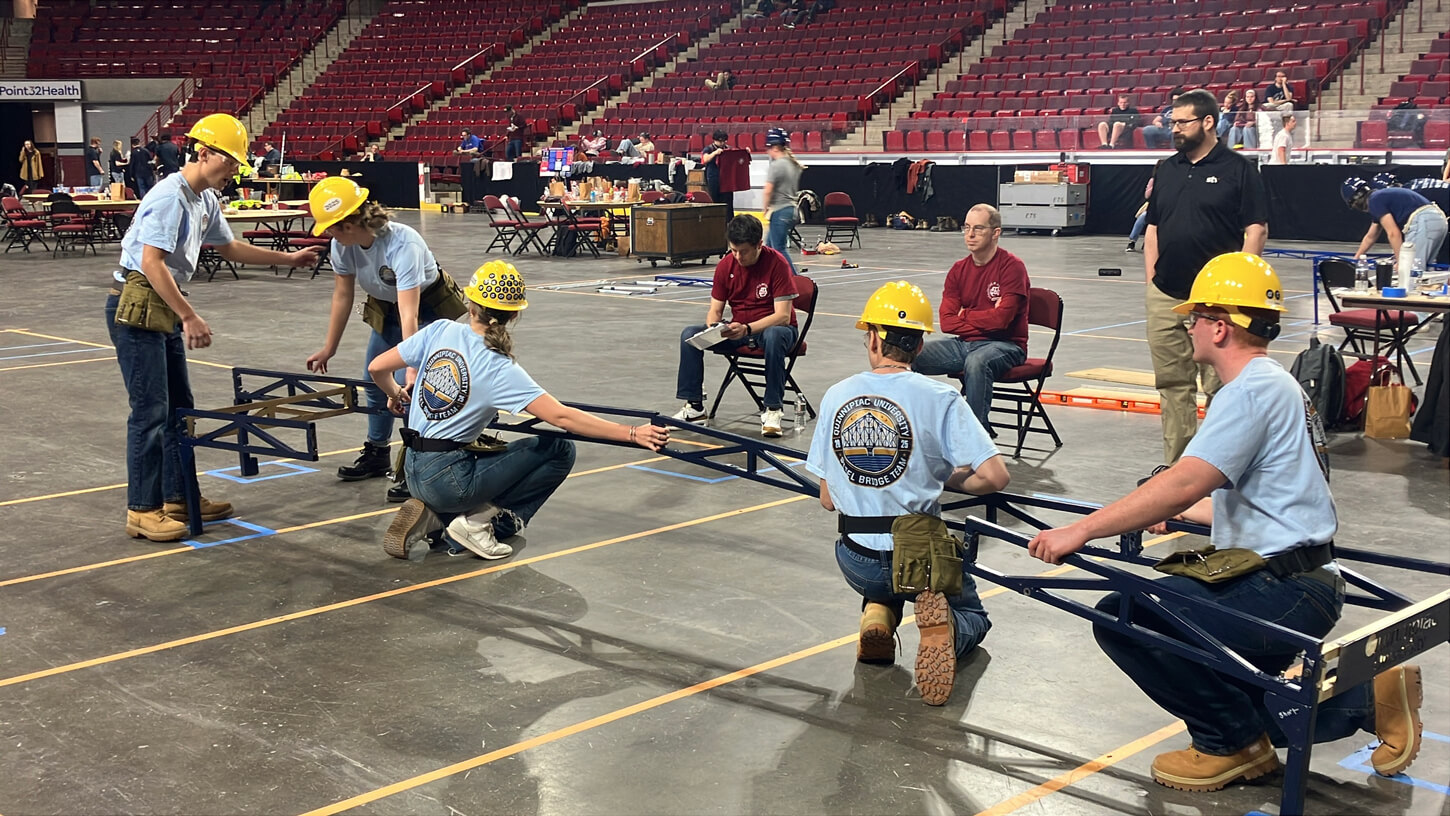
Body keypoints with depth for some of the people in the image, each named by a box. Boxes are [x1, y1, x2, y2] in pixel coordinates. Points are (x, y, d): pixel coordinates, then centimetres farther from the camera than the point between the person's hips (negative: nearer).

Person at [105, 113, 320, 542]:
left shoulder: (205, 200, 12)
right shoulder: (170, 196, -18)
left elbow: (231, 248, 28)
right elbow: (152, 262, -24)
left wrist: (289, 259, 28)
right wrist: (189, 317, -25)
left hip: (163, 309, 10)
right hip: (136, 305, -10)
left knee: (179, 408, 13)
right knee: (150, 411, -9)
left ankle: (178, 498, 23)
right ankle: (142, 511, -2)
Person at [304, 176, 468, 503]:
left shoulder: (402, 244, -40)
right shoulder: (342, 244, -20)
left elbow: (409, 315, -44)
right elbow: (342, 296, -6)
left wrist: (411, 371, -49)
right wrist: (328, 350, -1)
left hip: (428, 307, -7)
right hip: (385, 308, 7)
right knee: (375, 382, 14)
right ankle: (376, 455, 34)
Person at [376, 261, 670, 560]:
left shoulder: (441, 331, -3)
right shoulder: (500, 369, -17)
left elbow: (377, 368, 3)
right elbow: (561, 417, -23)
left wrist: (396, 394, 26)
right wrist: (632, 434, -22)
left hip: (415, 472, 7)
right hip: (448, 479, -7)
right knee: (560, 450, -2)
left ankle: (432, 517, 8)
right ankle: (477, 522, -3)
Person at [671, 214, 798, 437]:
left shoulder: (776, 264, -18)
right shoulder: (726, 265, -4)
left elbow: (783, 316, -23)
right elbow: (715, 310, 2)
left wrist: (747, 329, -36)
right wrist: (713, 328, -22)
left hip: (772, 327, -5)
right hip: (738, 329, 5)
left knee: (773, 337, -41)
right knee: (689, 334, -15)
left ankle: (772, 410, -29)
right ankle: (694, 407, -6)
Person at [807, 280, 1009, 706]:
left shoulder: (837, 395, -1)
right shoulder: (938, 397, -11)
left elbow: (827, 499, 4)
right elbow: (994, 477, -16)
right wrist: (944, 478, 3)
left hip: (855, 560, 4)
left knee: (882, 582, 39)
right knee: (972, 615, 25)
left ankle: (878, 613, 4)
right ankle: (942, 629, -11)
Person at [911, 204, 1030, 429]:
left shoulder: (1012, 266, -8)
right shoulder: (958, 270, 8)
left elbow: (1000, 318, -17)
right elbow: (947, 322, 2)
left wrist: (965, 315, -2)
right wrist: (983, 322, -10)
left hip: (1005, 345, -6)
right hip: (965, 343, 6)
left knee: (976, 362, -39)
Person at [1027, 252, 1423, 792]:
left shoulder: (1252, 389, -14)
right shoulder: (1277, 384, 19)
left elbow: (1184, 484, -27)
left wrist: (1080, 531, -26)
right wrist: (1172, 514, 43)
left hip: (1284, 592, -11)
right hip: (1303, 584, 11)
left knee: (1123, 617, -19)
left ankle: (1233, 743, -5)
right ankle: (1369, 698, 18)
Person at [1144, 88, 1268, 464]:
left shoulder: (1238, 169, -2)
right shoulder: (1166, 169, 14)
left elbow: (1256, 229, -5)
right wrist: (1151, 277, 11)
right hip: (1165, 297, 6)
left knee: (1220, 387, -2)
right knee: (1173, 385, 9)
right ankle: (1176, 464, 16)